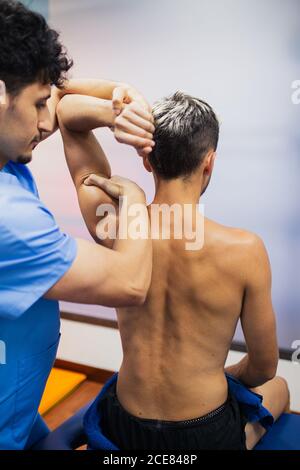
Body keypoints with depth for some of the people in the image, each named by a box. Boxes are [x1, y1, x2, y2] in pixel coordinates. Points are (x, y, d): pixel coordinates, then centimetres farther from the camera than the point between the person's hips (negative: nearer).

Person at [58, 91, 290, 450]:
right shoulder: (244, 249, -24)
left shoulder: (111, 224, -17)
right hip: (207, 434, -2)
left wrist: (119, 112, -24)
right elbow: (263, 368, -9)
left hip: (124, 431, 3)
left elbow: (66, 111, -3)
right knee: (278, 386, 30)